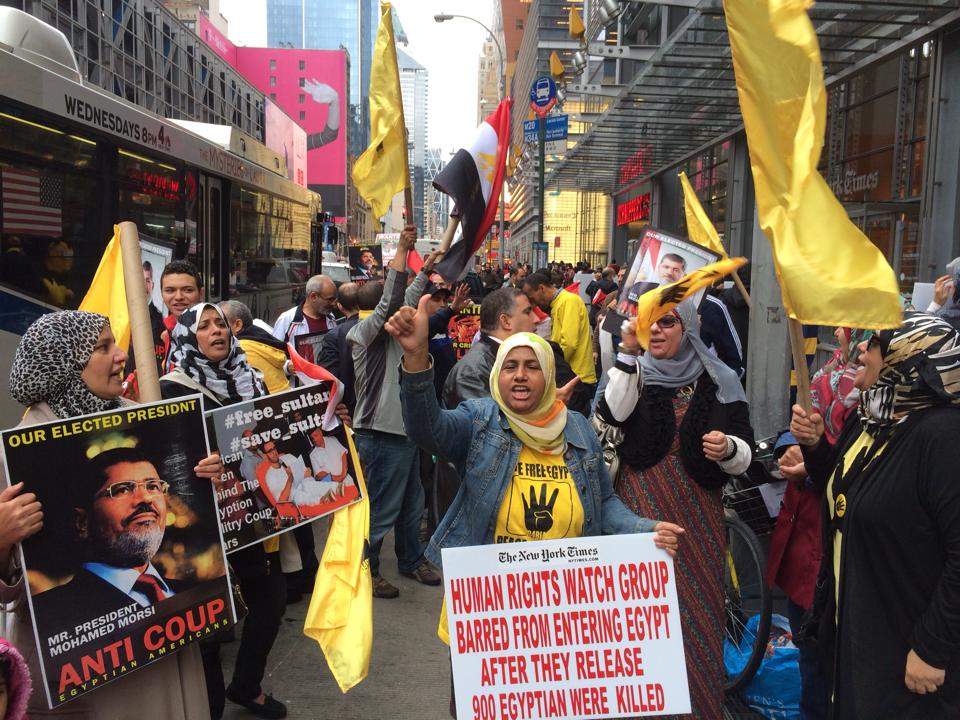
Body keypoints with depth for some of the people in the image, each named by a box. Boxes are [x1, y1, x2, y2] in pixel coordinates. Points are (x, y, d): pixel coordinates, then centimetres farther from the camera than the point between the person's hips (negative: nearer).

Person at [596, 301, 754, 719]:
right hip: (640, 508, 0)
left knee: (697, 606, 6)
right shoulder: (636, 372, 4)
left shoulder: (718, 382, 2)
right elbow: (613, 413, -17)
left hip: (697, 512, 0)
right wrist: (628, 353, -20)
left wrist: (728, 448, -23)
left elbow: (745, 454, -1)